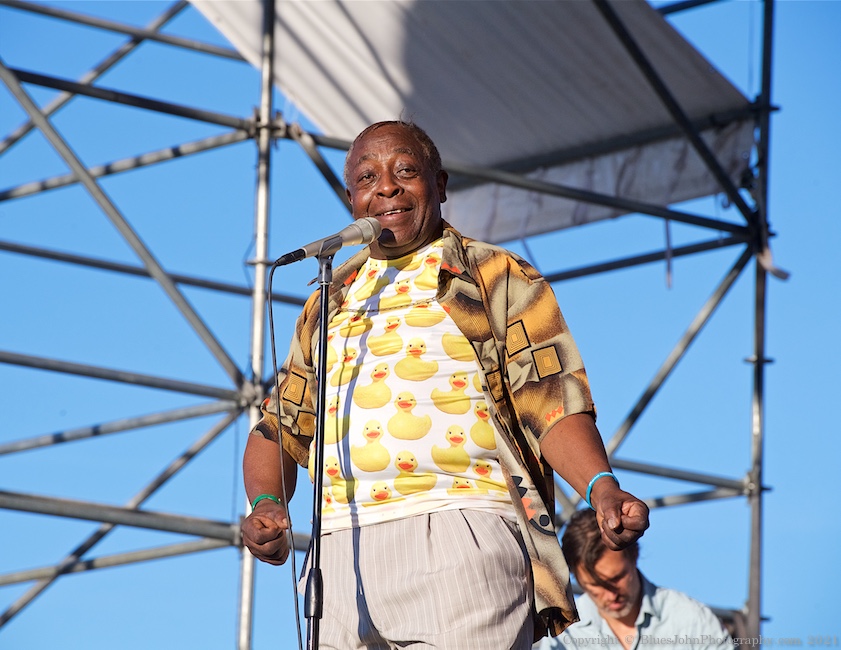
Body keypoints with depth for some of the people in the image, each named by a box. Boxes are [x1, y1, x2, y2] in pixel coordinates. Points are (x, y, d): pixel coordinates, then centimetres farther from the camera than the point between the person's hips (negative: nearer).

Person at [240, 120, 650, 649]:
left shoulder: (497, 278, 12)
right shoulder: (329, 304, 27)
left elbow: (554, 404, 1)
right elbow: (281, 428, 25)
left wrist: (602, 487, -18)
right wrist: (266, 504, 3)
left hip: (461, 536, -5)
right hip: (343, 552, 5)